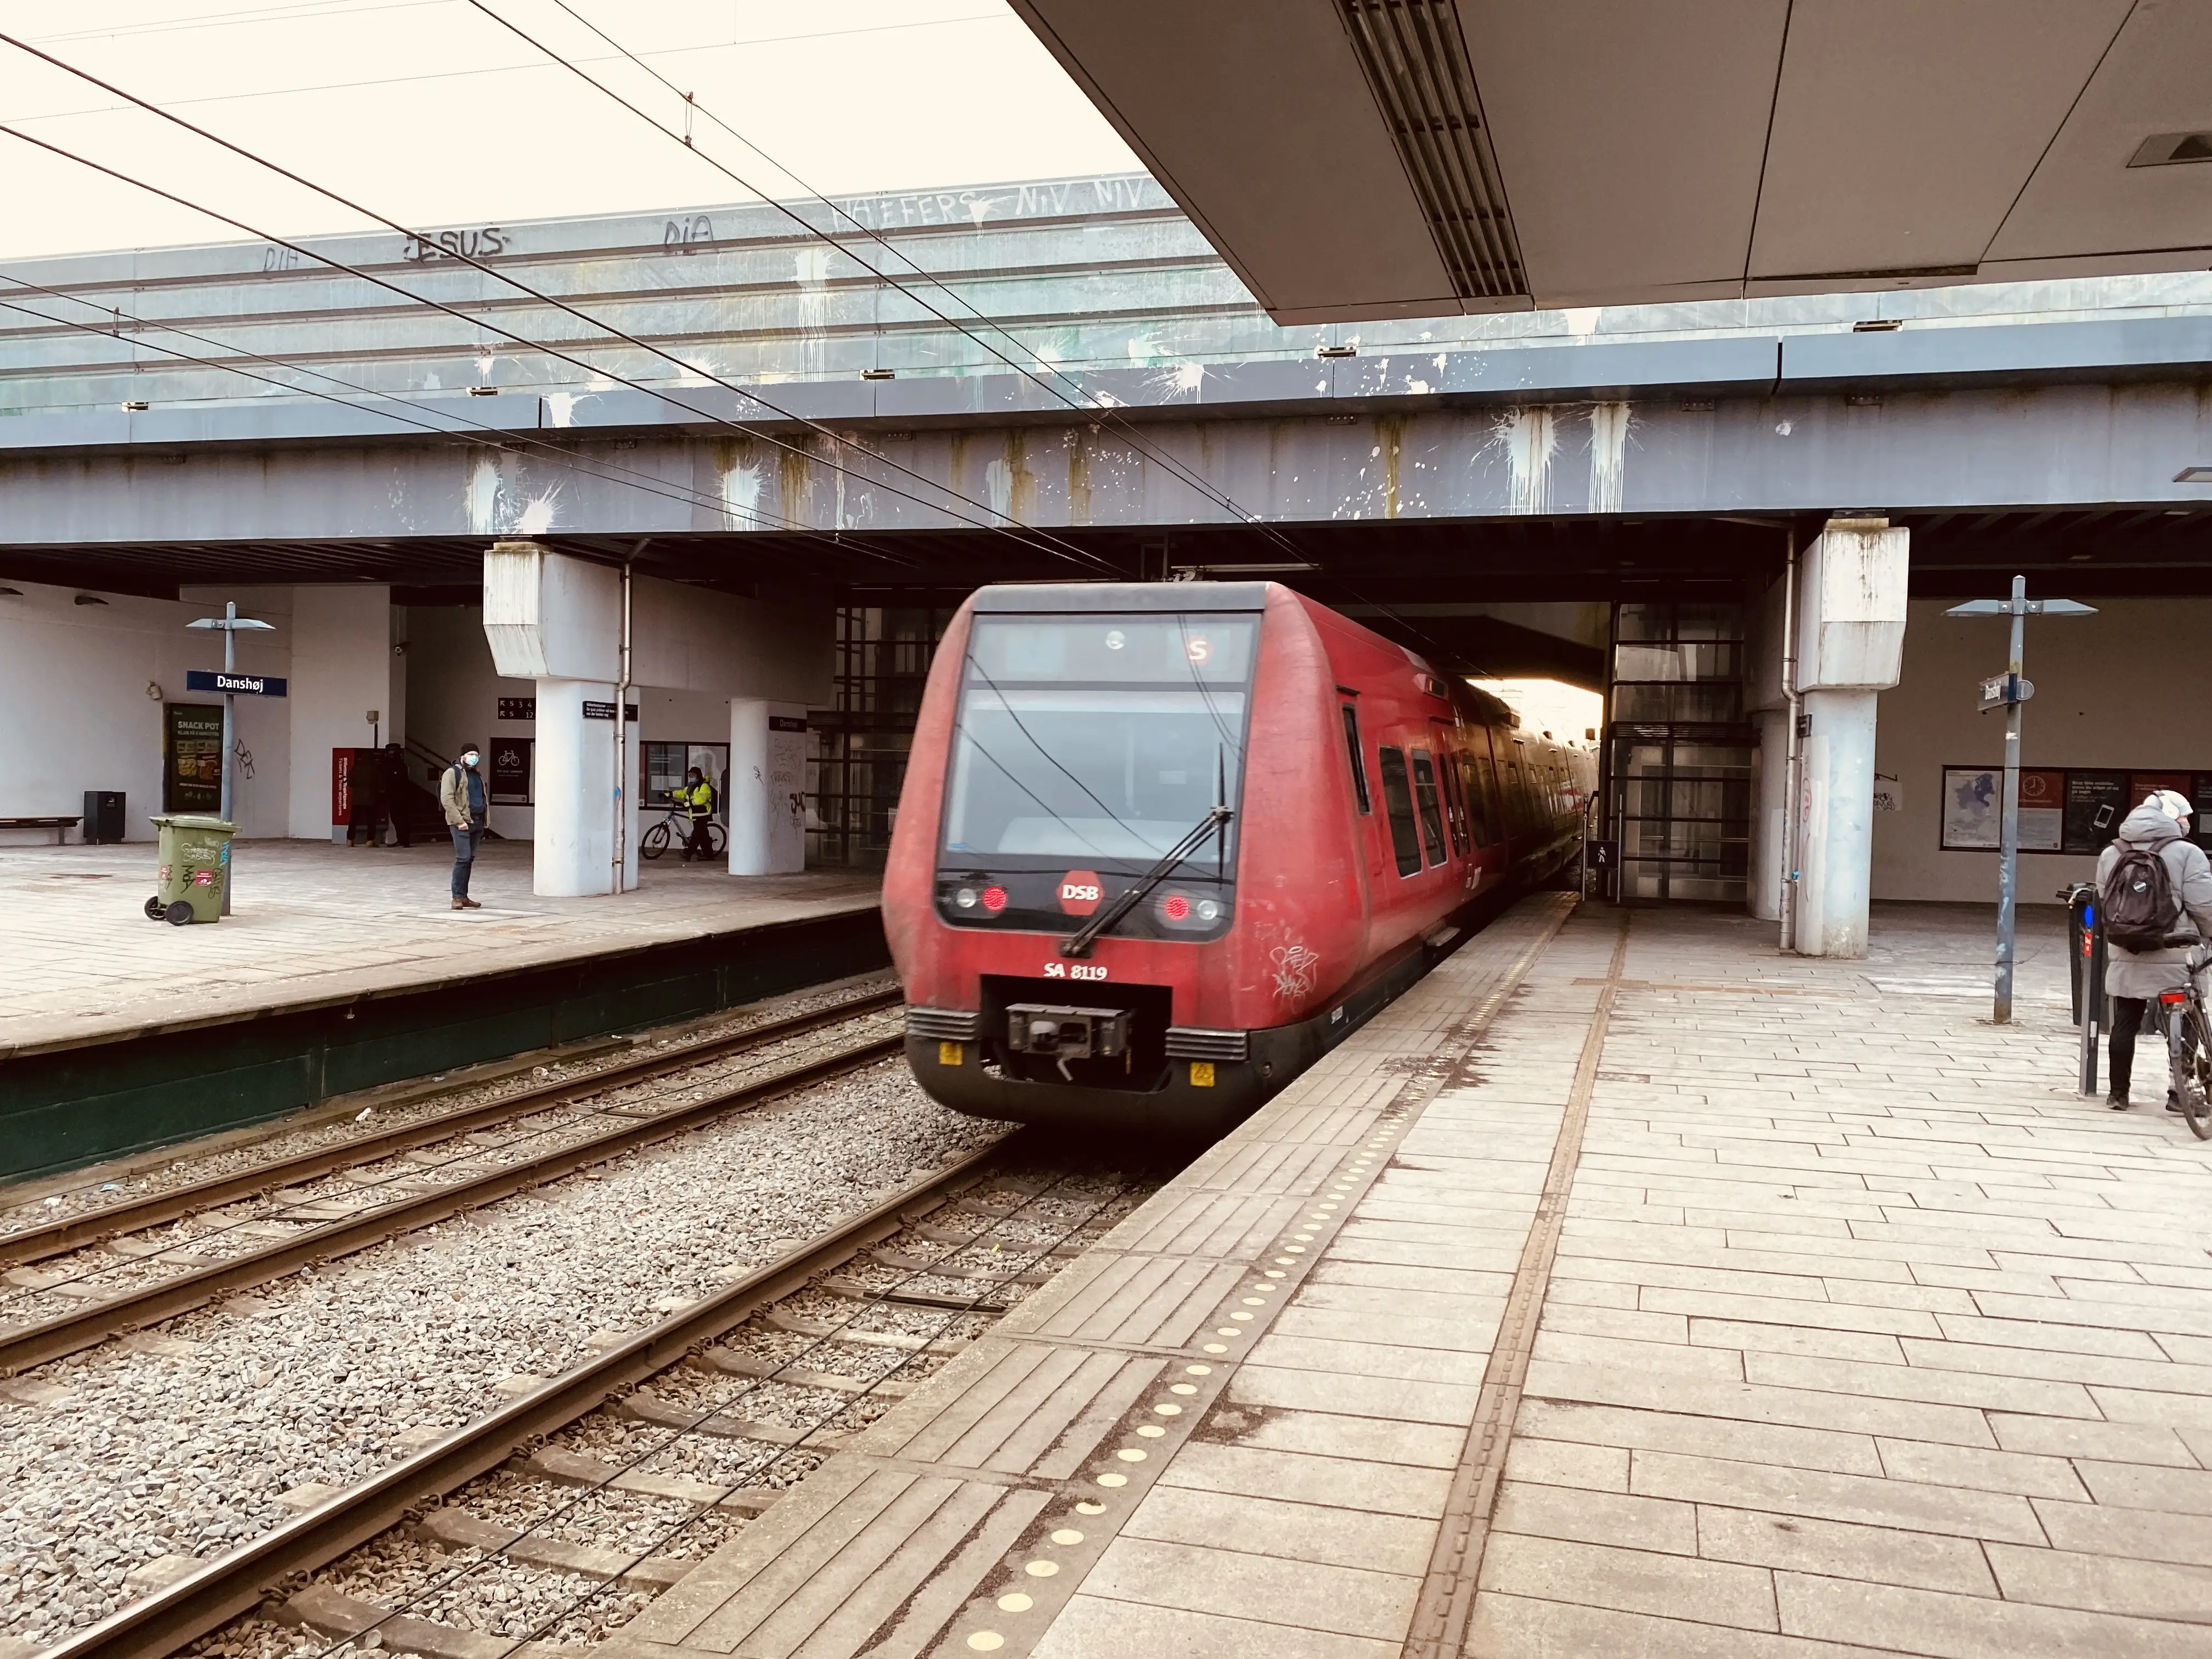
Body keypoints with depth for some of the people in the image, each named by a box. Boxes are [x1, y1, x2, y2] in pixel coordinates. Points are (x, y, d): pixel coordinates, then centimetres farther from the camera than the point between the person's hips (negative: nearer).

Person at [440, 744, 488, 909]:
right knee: (463, 859, -12)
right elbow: (446, 799, -13)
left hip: (477, 822, 7)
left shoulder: (477, 775, 20)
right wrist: (459, 821, -18)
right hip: (461, 823, -7)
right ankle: (458, 897, -9)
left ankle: (464, 896, 12)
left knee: (470, 859, 8)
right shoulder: (453, 773, -4)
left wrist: (483, 822, 18)